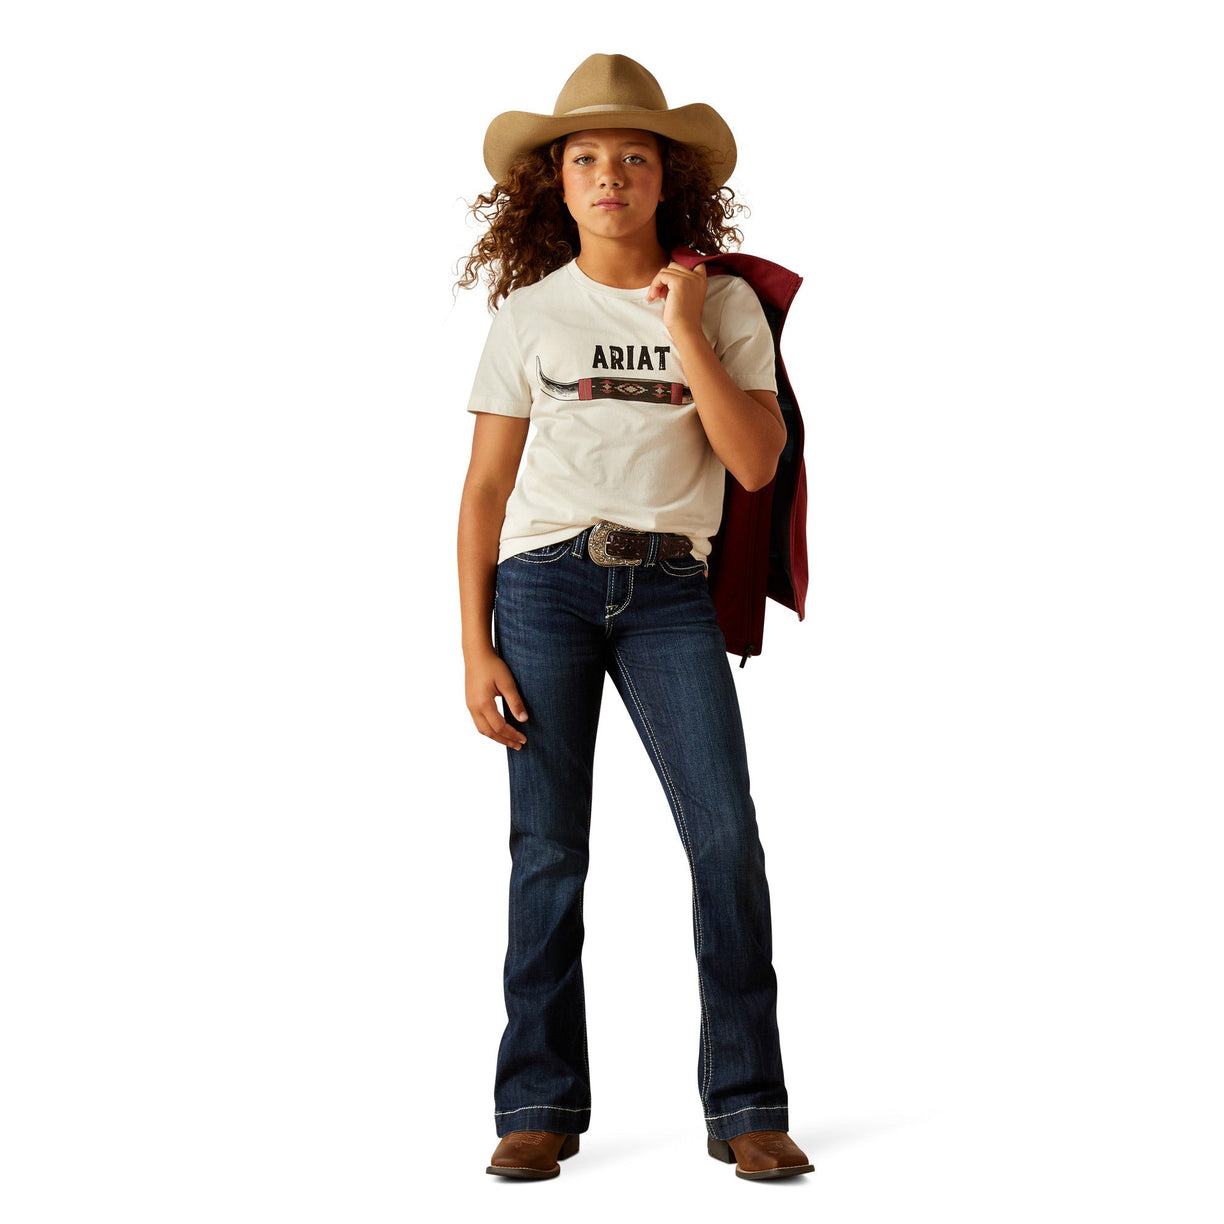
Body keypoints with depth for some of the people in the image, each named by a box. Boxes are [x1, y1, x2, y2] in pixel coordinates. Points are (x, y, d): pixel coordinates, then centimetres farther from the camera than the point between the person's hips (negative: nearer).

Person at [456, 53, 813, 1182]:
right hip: (544, 583, 0)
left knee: (727, 834, -9)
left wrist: (686, 335, -10)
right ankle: (540, 1104, 10)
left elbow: (757, 465, -5)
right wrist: (474, 645, -1)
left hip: (670, 591, 0)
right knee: (548, 849, 0)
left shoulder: (726, 304, 6)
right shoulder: (530, 312, 6)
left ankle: (747, 1105, 1)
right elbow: (485, 489, 6)